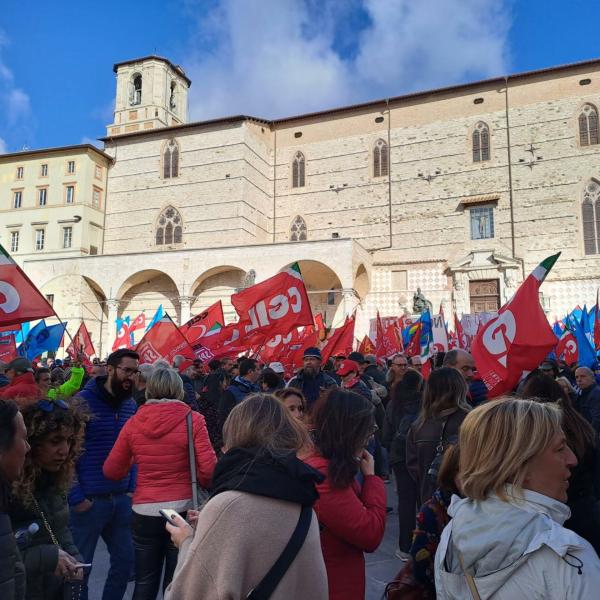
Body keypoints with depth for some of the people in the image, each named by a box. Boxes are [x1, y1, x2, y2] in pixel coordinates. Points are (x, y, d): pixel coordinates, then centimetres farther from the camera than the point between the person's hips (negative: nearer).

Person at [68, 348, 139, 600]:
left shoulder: (131, 405, 5)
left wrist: (132, 488, 4)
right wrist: (76, 497, -13)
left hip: (121, 499, 5)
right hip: (89, 500, -5)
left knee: (125, 560, 13)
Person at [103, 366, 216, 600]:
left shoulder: (133, 423, -1)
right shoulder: (192, 419, -10)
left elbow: (111, 471, 6)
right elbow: (209, 469, -13)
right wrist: (202, 484, 8)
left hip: (144, 512, 3)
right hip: (181, 510, -2)